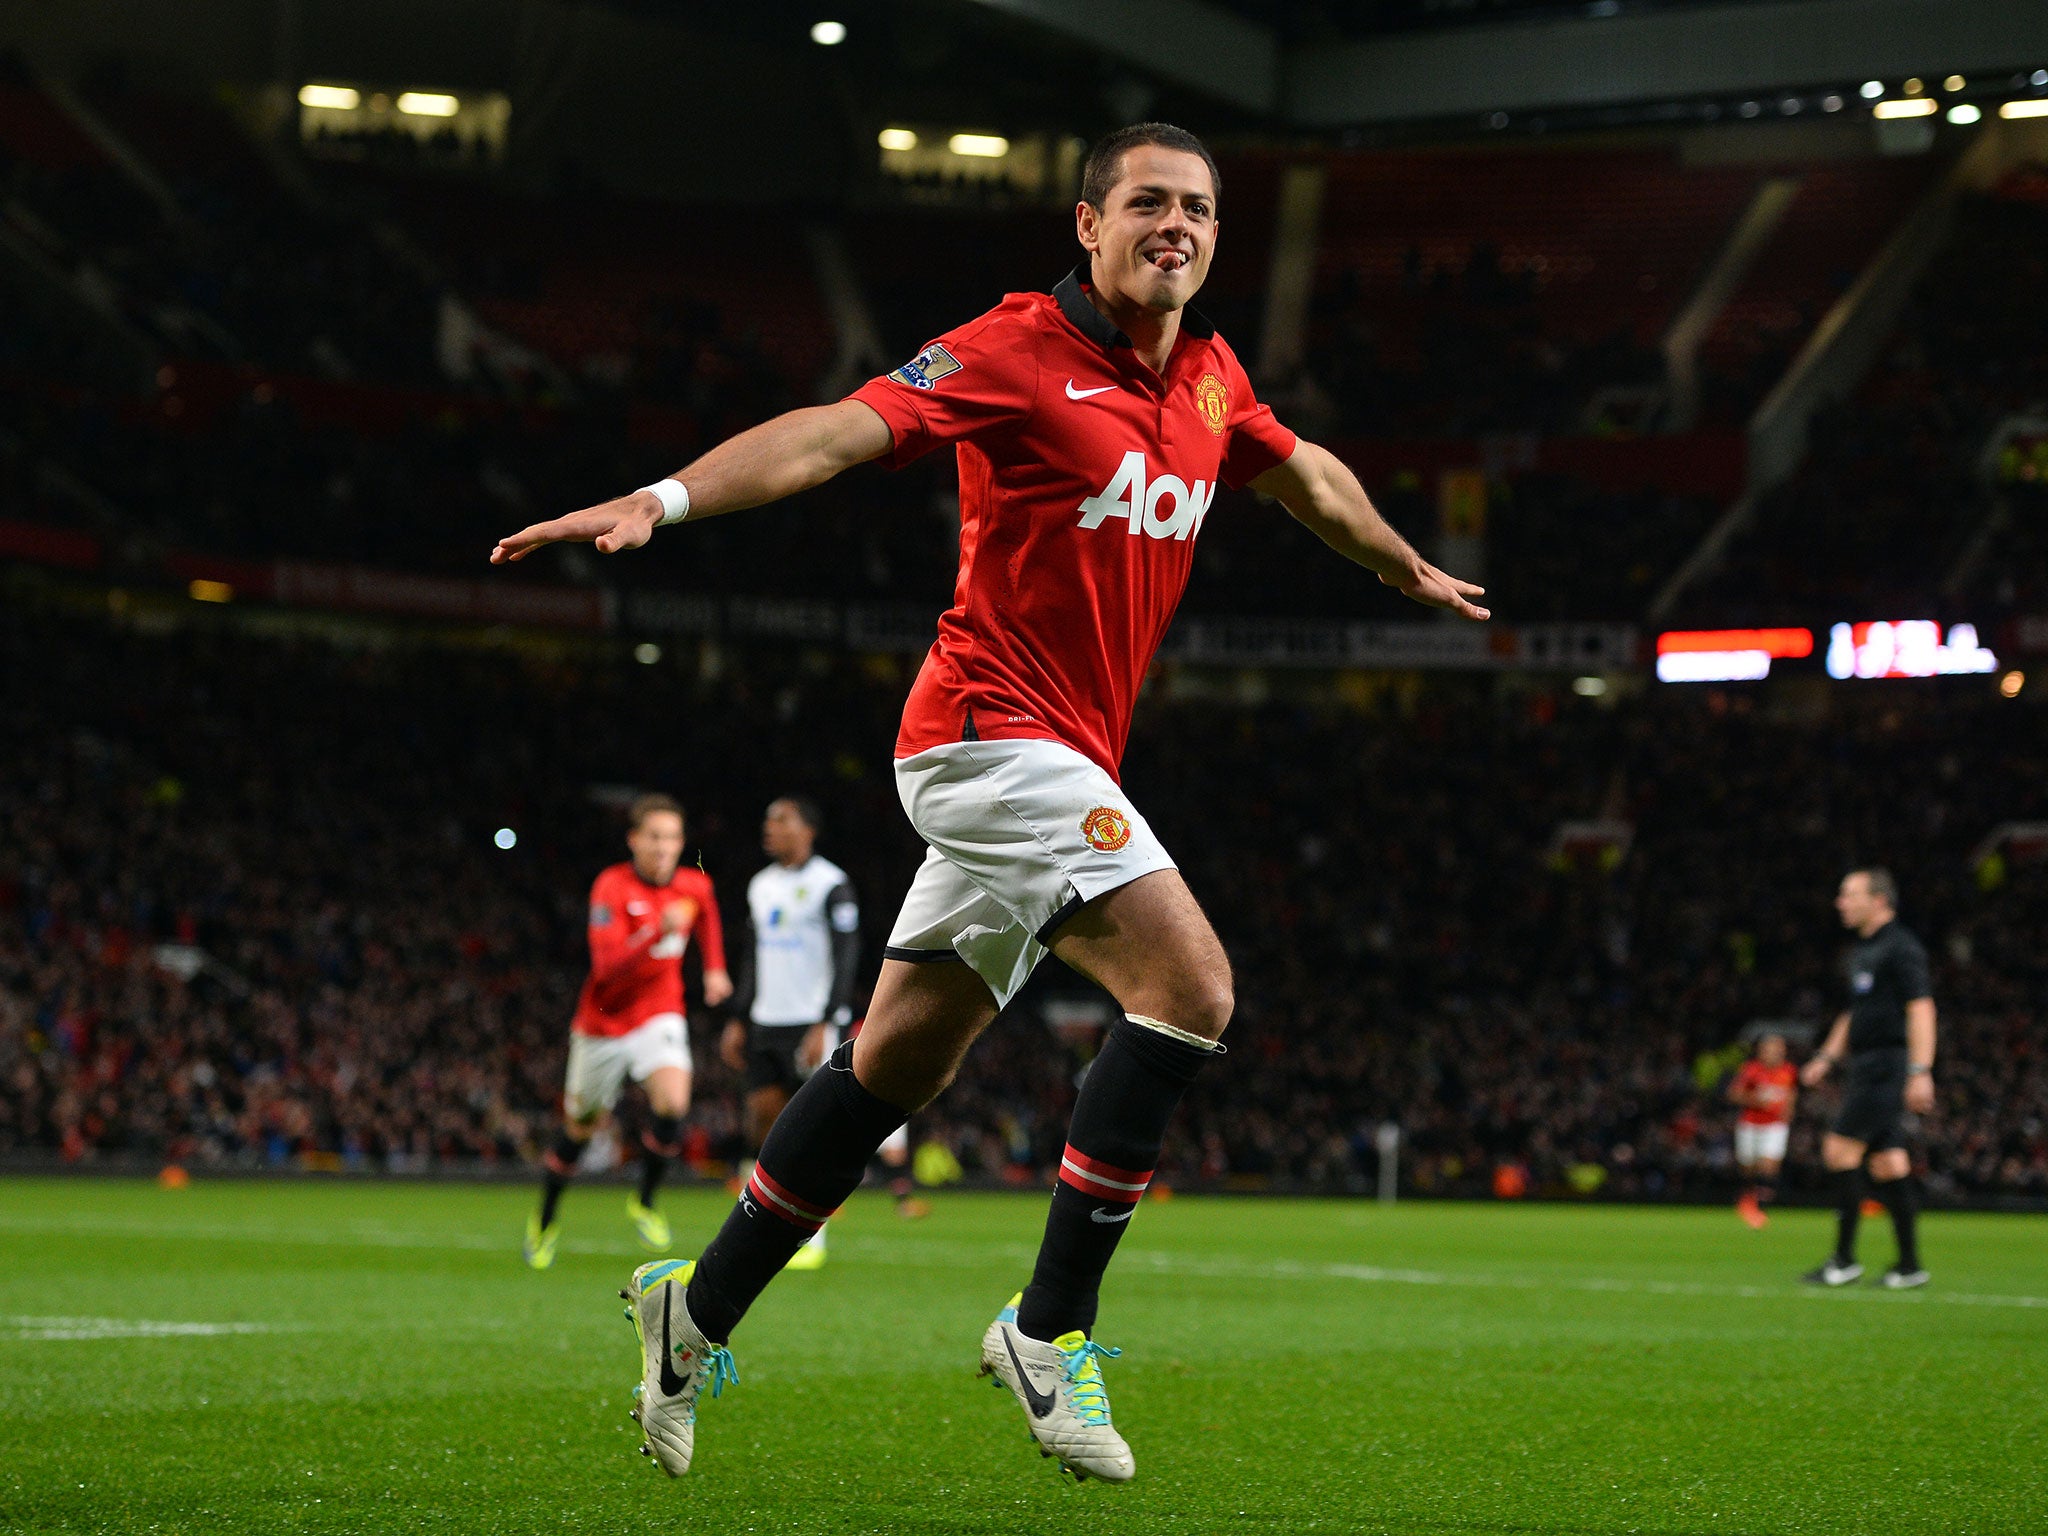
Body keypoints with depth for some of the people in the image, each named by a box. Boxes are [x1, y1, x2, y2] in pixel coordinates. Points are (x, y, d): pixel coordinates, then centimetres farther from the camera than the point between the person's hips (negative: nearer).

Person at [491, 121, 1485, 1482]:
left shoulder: (1211, 377, 12)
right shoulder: (1021, 350, -11)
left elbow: (1306, 476, 32)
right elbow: (841, 431, -21)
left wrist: (1413, 572, 46)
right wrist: (665, 499, -34)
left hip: (1056, 759, 8)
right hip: (994, 729, -8)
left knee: (900, 1061, 12)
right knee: (1190, 983, -21)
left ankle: (700, 1308, 24)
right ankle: (1050, 1327, -14)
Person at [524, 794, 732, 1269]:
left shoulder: (696, 886, -6)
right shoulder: (612, 887, -20)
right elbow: (607, 965, -32)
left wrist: (714, 968, 14)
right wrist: (658, 933, -44)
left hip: (659, 1016, 2)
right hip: (603, 1020, -2)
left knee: (673, 1105, -25)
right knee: (580, 1127, 12)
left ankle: (644, 1202, -2)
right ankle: (546, 1219, 36)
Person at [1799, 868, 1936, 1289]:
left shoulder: (1900, 947, -10)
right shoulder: (1862, 950, 19)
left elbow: (1921, 1009, -17)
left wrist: (1920, 1072, -23)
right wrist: (1827, 1057, 24)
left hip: (1887, 1064, -9)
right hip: (1867, 1066, 9)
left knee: (1840, 1151, -12)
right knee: (1888, 1164, 7)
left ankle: (1845, 1259, -8)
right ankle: (1909, 1265, 9)